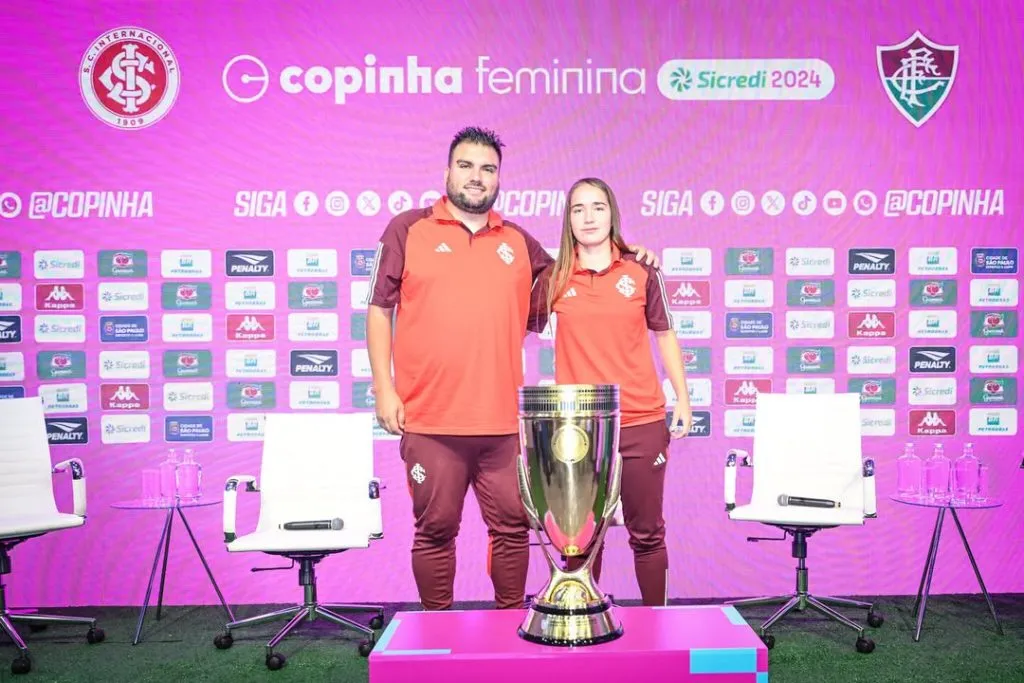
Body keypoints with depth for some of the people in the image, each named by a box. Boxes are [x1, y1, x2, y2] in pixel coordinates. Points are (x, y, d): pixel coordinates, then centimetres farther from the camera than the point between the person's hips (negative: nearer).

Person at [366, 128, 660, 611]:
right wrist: (383, 389, -4)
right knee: (435, 529, 7)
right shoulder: (408, 230, 5)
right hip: (431, 420, -3)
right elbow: (379, 310, 4)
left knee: (512, 526, 9)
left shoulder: (518, 242, 14)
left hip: (504, 420, 3)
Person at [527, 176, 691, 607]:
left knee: (646, 532, 8)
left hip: (641, 423, 0)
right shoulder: (554, 278, 3)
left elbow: (664, 335, 12)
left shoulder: (641, 272, 4)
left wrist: (682, 398, 9)